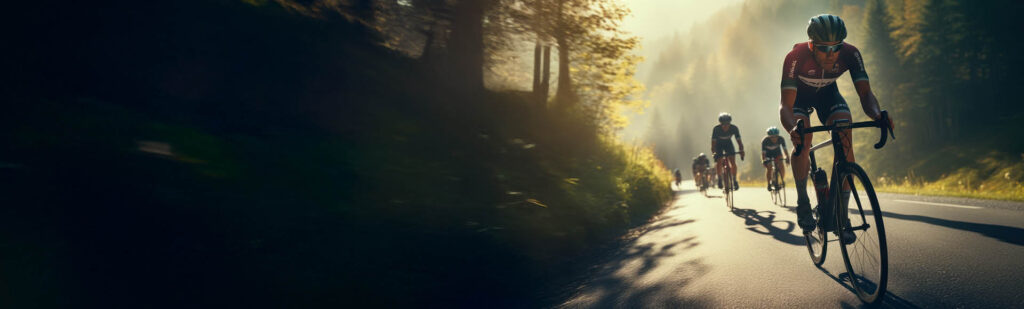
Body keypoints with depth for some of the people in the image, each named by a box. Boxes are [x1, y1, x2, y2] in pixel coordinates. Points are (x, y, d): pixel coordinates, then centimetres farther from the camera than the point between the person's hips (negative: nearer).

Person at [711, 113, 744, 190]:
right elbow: (713, 142, -29)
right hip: (718, 144, -1)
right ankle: (719, 179, 5)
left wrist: (741, 151, -35)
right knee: (719, 162, -17)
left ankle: (734, 180, 0)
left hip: (728, 144, 1)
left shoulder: (734, 128, -26)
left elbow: (739, 140, -23)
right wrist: (713, 153, -41)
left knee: (732, 162, -15)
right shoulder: (716, 129, -30)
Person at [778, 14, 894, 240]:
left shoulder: (850, 54, -30)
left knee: (845, 139, -20)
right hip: (800, 95, -2)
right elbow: (785, 105, -41)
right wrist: (792, 128, -62)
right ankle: (802, 202, -6)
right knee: (803, 140, -28)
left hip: (828, 93, 2)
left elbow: (865, 93, -32)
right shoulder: (796, 57, -37)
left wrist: (876, 115, -55)